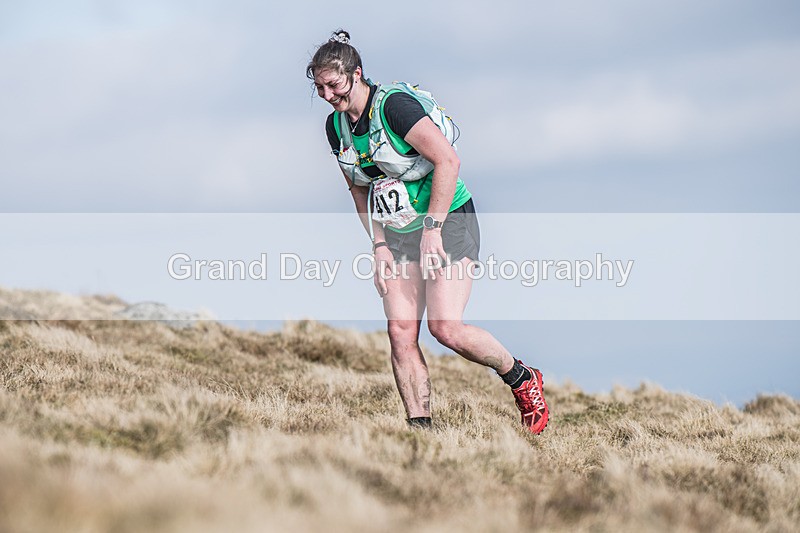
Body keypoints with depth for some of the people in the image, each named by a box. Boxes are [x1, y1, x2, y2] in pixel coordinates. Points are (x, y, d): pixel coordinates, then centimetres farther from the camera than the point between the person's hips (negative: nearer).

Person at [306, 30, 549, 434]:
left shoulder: (394, 105, -19)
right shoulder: (336, 127, 4)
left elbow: (448, 161, -23)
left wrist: (431, 230, -22)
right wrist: (379, 246, 4)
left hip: (448, 220, -7)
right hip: (398, 236, 7)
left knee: (445, 328, -17)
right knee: (401, 333, -7)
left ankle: (522, 380, 6)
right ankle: (421, 430, -2)